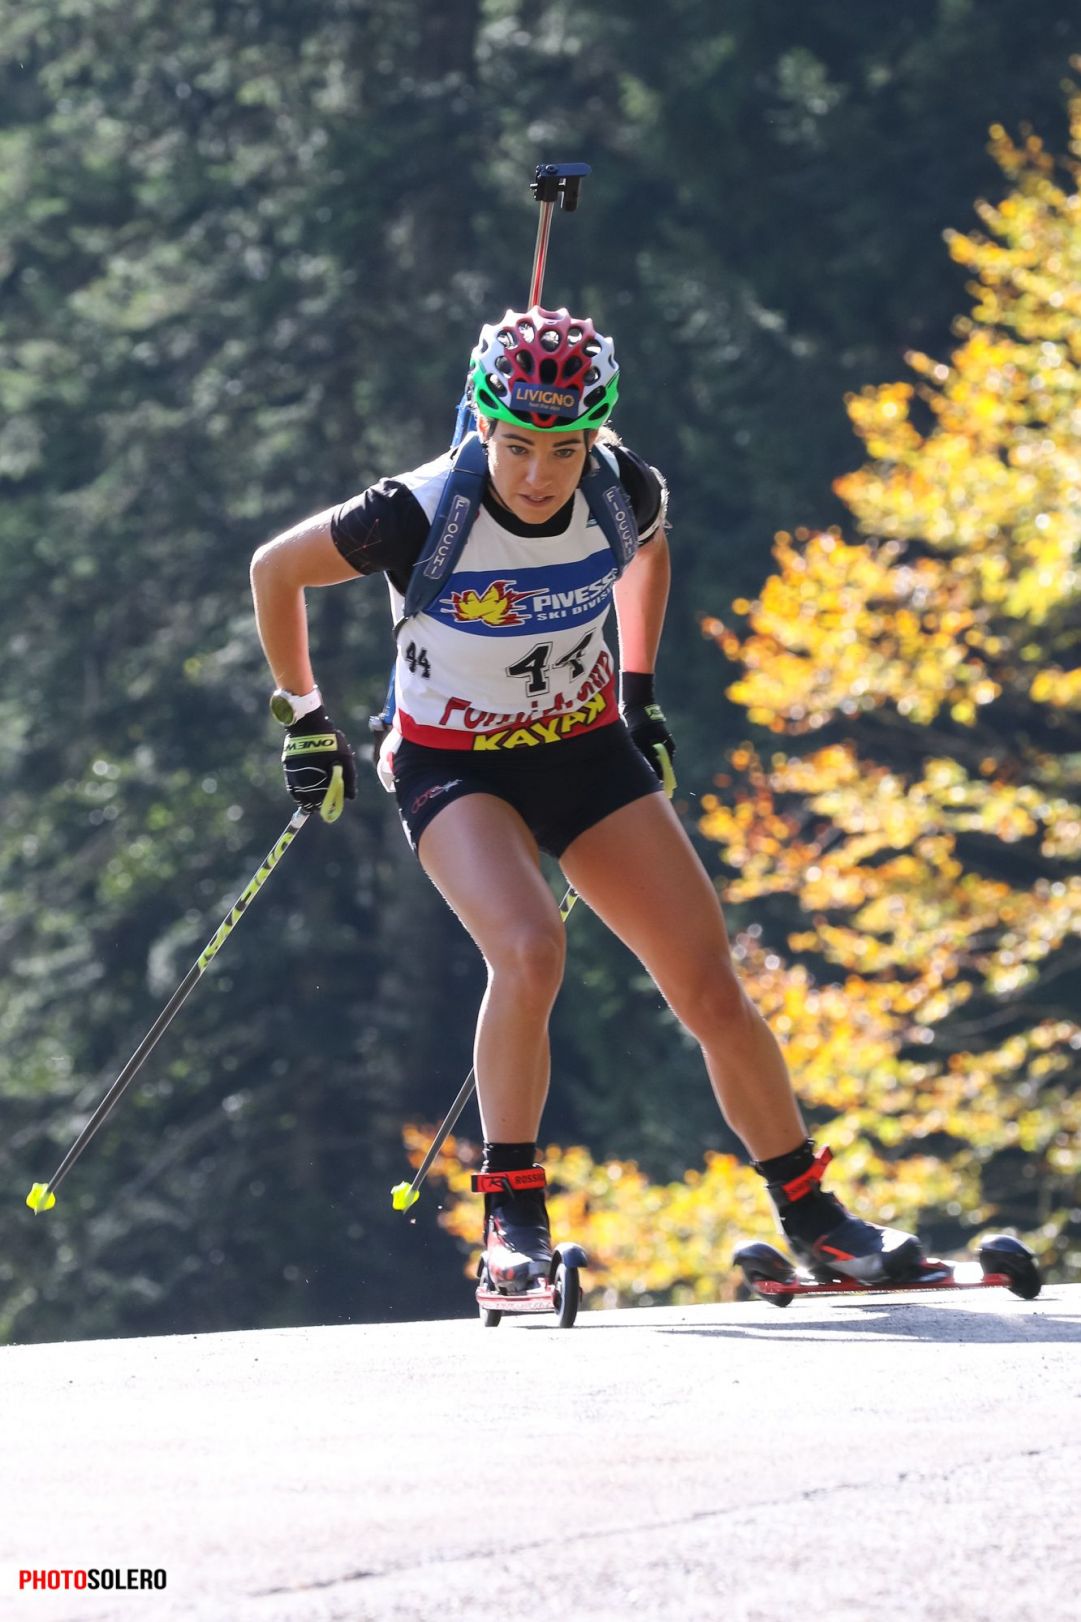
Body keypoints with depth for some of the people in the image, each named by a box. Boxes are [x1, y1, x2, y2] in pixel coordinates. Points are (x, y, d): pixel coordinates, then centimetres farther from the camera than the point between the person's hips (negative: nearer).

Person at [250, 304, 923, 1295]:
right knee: (531, 953, -32)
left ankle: (813, 1221, 14)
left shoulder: (625, 492, -16)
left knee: (713, 992, -2)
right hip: (455, 767, -4)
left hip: (590, 755, 4)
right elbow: (276, 569, -9)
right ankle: (513, 1213, -17)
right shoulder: (422, 515, -26)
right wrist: (305, 720, 1)